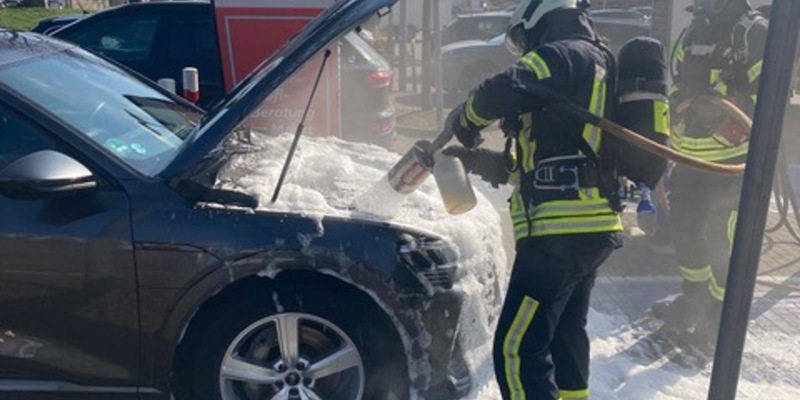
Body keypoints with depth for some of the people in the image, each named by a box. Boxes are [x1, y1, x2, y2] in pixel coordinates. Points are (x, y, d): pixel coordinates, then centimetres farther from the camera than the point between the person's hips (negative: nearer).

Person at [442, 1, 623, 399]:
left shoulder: (564, 55, -5)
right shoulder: (593, 66, 25)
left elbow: (504, 91, -25)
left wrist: (463, 121, -3)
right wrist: (475, 158, 19)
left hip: (563, 230, -11)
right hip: (591, 226, 11)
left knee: (518, 349, -9)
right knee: (565, 334, 26)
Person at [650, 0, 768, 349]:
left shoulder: (755, 33, -14)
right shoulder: (694, 32, 9)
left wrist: (726, 102, -31)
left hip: (733, 162, -7)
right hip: (692, 158, 7)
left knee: (722, 240, -1)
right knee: (684, 226, 16)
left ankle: (719, 318, 17)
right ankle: (694, 300, 37)